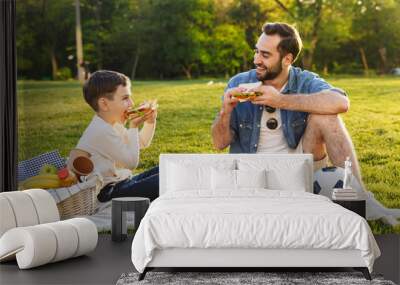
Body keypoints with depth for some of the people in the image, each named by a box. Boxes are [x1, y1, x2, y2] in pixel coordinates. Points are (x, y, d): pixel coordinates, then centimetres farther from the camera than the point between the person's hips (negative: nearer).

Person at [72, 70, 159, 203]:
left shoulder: (113, 124, 10)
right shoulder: (102, 131, -22)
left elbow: (142, 143, 23)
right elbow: (131, 162, -19)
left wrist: (150, 122, 4)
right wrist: (133, 127, -15)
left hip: (121, 181, 11)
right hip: (108, 191, -11)